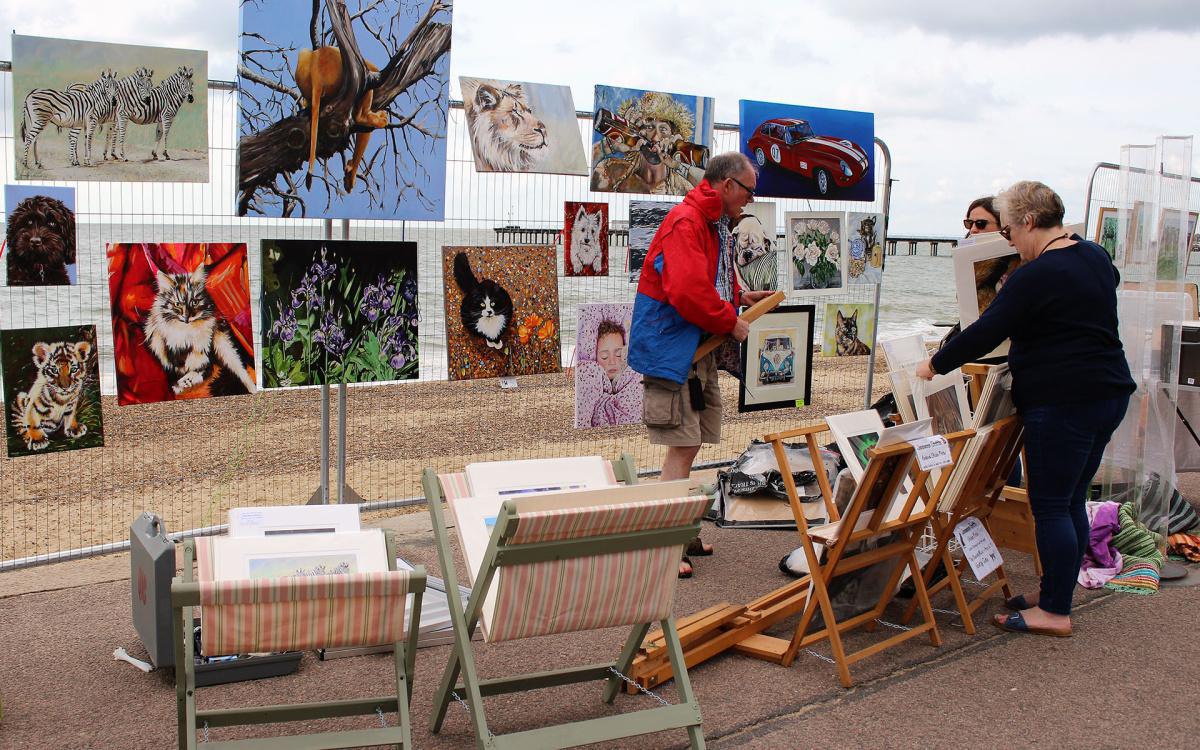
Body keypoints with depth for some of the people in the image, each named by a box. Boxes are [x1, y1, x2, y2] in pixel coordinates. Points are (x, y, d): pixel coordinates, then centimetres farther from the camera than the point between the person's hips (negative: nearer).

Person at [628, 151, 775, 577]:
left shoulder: (715, 225, 17)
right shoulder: (686, 223, -18)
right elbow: (689, 292, -28)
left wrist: (740, 297, 14)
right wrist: (731, 323, -16)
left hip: (699, 350, 10)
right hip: (673, 348, -10)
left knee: (689, 445, 15)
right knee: (683, 446, -10)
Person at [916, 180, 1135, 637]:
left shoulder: (1036, 276, -17)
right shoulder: (1094, 257, 10)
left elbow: (985, 333, -17)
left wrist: (935, 365, -5)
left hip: (1062, 404, -10)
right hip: (1108, 393, 10)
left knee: (1050, 507, -2)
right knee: (1071, 502, 16)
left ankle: (1055, 613, 5)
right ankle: (1056, 592, 26)